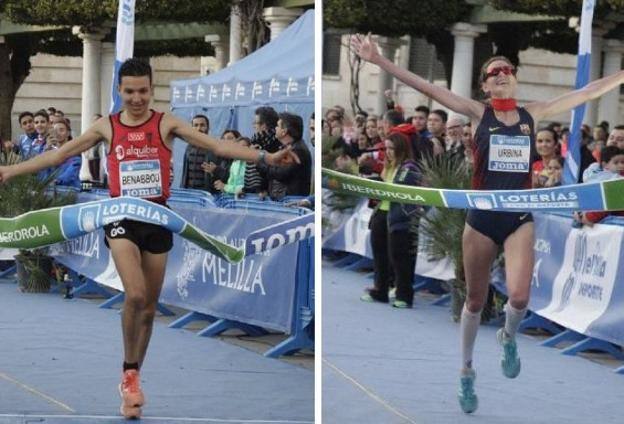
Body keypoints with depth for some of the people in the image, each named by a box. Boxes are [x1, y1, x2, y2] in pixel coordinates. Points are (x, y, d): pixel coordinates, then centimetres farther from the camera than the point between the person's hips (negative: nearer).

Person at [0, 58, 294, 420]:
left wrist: (265, 157, -19)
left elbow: (216, 144, -7)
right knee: (135, 295, -21)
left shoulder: (166, 123, 1)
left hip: (158, 217, 1)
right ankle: (130, 374, -3)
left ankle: (132, 379, 25)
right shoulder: (107, 126, 4)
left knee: (149, 306, 9)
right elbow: (59, 154, 7)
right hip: (122, 217, -1)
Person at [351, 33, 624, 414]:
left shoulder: (533, 114, 4)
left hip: (520, 218, 1)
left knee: (519, 296, -18)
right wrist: (379, 61, -17)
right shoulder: (479, 113, -2)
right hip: (482, 217, -1)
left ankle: (509, 338, 18)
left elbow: (588, 93, 6)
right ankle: (467, 373, 30)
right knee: (475, 302, 10)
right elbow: (427, 88, -9)